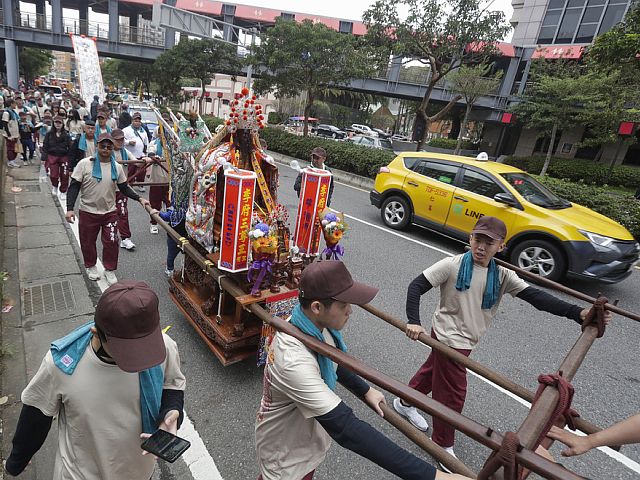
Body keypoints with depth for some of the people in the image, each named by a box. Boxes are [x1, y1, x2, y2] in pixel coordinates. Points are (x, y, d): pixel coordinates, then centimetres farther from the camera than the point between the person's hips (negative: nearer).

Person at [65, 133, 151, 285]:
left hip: (110, 212, 2)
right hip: (88, 212, -2)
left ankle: (110, 270, 25)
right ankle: (91, 266, 38)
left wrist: (139, 199, -3)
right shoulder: (85, 164, -10)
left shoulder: (117, 167, 0)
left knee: (111, 242, 5)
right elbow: (74, 186, -8)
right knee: (88, 242, 13)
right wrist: (70, 208, -14)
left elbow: (124, 187, 9)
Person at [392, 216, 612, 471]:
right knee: (453, 393, 5)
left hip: (465, 340, 6)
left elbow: (535, 296, -13)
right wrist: (414, 321, -29)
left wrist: (579, 313, -25)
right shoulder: (452, 265, -20)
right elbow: (416, 286, -19)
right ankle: (443, 445, 29)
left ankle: (405, 403, 53)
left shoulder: (502, 276, -5)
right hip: (448, 337, -6)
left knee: (434, 371, 26)